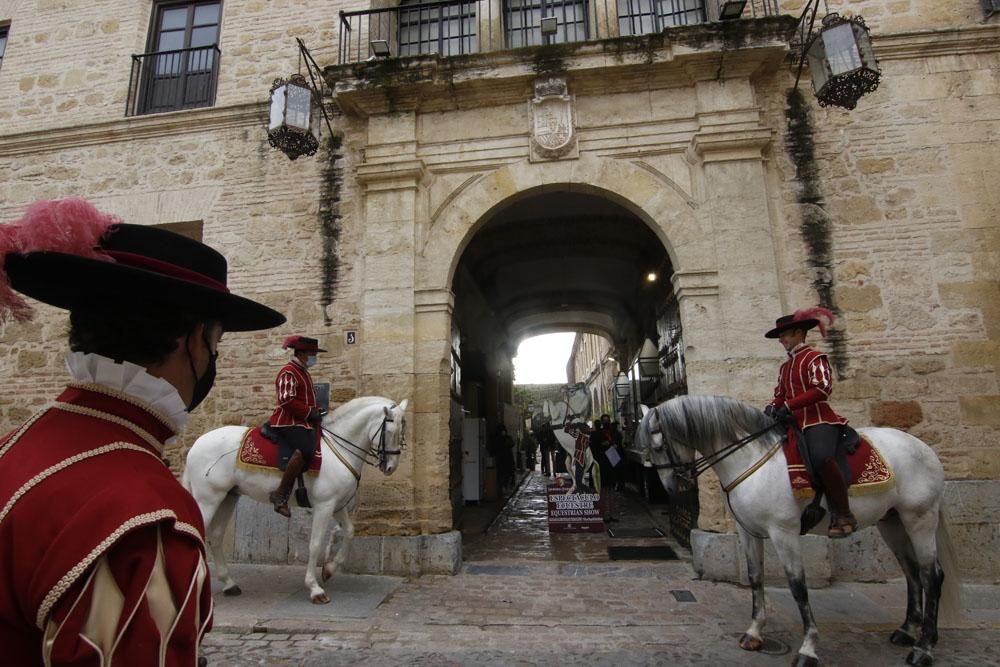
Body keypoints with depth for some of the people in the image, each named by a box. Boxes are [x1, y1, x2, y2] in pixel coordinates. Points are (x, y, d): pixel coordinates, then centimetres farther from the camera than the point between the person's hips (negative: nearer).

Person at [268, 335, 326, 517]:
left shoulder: (303, 372, 22)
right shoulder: (288, 372, -9)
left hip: (303, 421, 11)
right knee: (306, 449, -33)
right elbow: (287, 401, -19)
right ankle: (280, 495, -27)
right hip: (288, 422, -11)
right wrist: (310, 413, -17)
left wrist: (316, 412, 13)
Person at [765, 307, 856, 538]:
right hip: (795, 423, 9)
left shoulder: (814, 358, -2)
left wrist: (788, 405, -21)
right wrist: (772, 407, -2)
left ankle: (843, 515, -19)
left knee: (821, 457, -33)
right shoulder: (785, 367, 21)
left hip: (819, 419, -9)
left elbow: (822, 388, -15)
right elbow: (780, 394, 21)